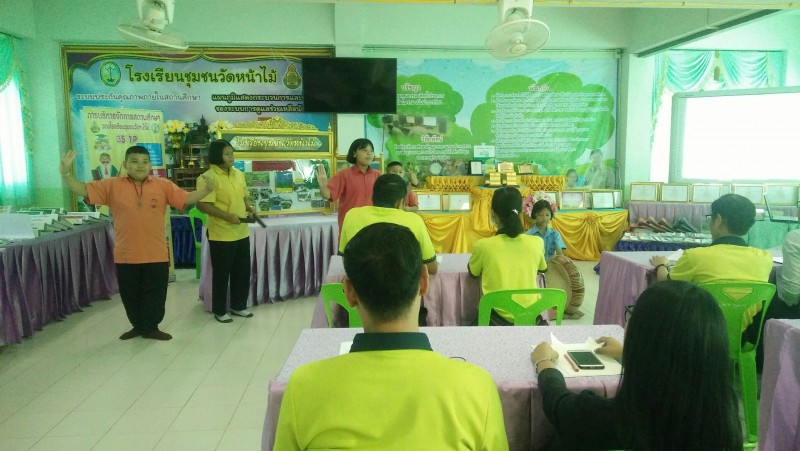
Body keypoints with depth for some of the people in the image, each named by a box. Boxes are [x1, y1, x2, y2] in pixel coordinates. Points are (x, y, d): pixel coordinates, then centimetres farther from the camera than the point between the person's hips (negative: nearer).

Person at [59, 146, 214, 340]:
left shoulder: (163, 185, -2)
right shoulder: (112, 185, -1)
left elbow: (187, 199, -3)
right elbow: (83, 190, -1)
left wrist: (207, 189, -18)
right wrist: (66, 172, -16)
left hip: (156, 255, -1)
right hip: (126, 255, 1)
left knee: (155, 294, 9)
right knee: (130, 294, 15)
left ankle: (151, 327, 27)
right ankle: (138, 326, 35)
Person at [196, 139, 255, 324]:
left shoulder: (239, 174, 10)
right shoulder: (208, 177, -13)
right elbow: (202, 205, -20)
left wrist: (249, 207, 0)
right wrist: (227, 215, -24)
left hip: (242, 233, 7)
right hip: (221, 235, -7)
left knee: (242, 271, 14)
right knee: (221, 274, 4)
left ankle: (239, 306, 29)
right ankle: (219, 310, 18)